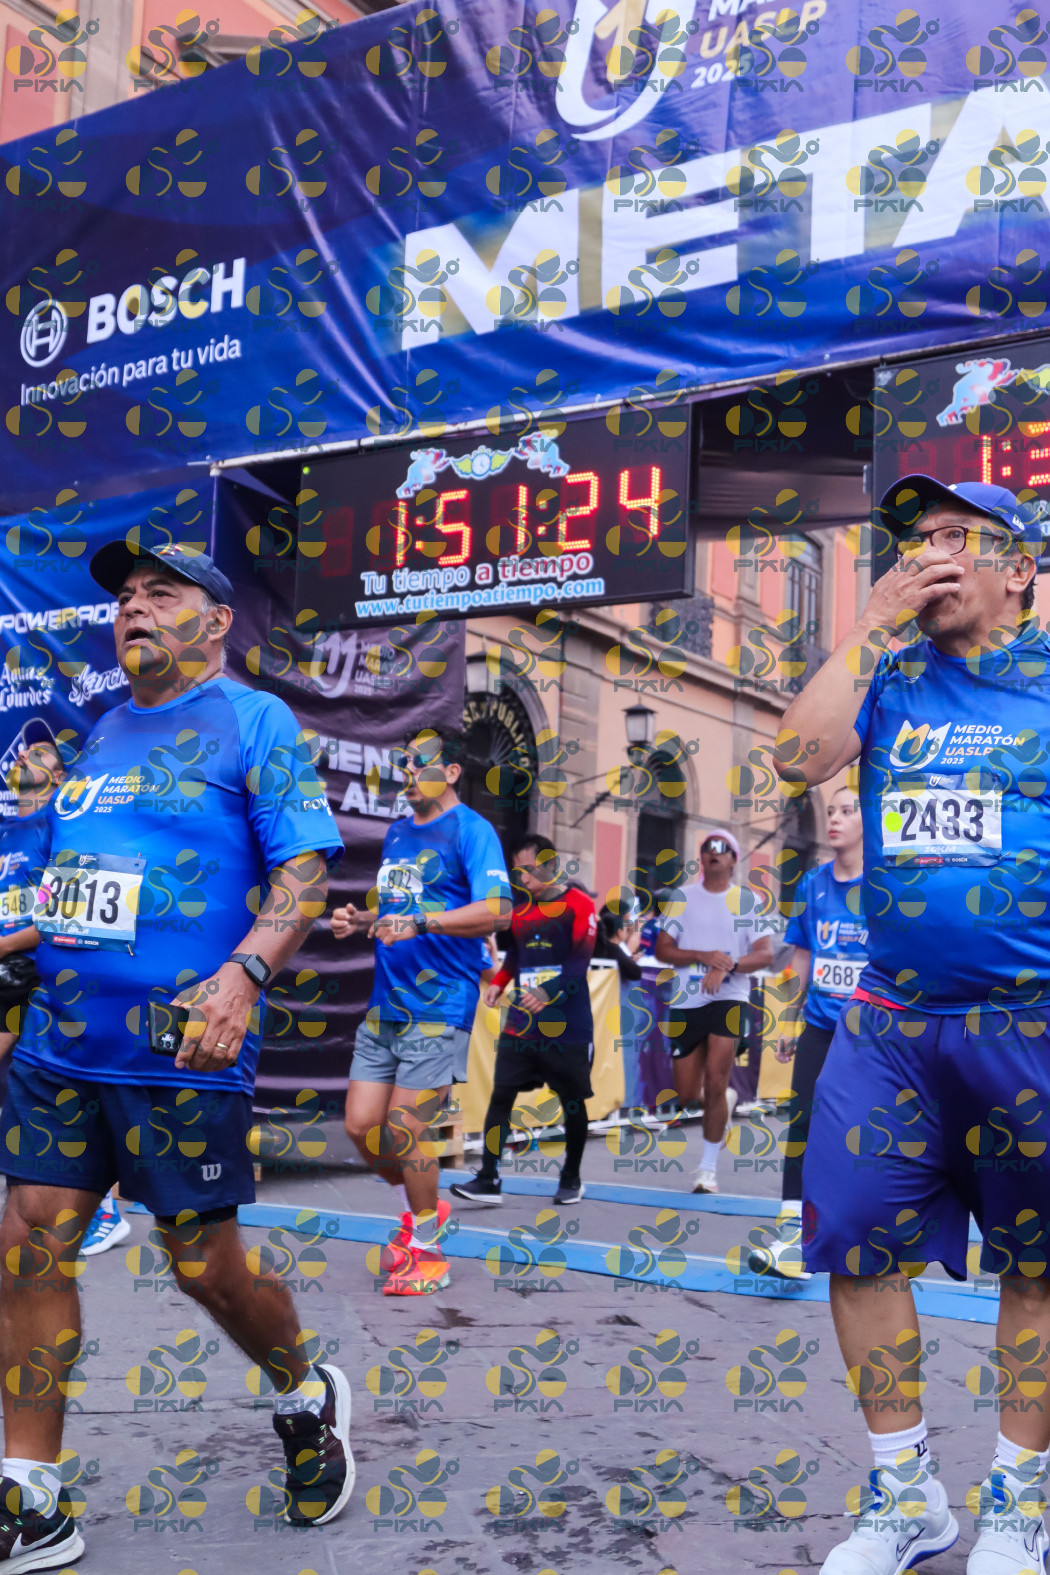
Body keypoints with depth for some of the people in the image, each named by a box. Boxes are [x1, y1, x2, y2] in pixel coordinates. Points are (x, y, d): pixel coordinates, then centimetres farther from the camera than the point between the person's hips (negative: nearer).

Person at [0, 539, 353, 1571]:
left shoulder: (253, 720, -3)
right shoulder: (102, 735, 17)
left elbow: (306, 866, -12)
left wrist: (242, 976, -25)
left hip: (181, 1048, -6)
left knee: (203, 1264, 3)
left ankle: (308, 1402, 33)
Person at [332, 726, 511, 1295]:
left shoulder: (472, 831, -8)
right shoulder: (397, 833, 17)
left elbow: (494, 911, -21)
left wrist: (420, 923, -32)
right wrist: (360, 919, 8)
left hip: (440, 1007, -7)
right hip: (384, 1006, 8)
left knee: (402, 1132, -5)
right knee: (361, 1126, 6)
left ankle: (427, 1251, 15)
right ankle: (422, 1211, 32)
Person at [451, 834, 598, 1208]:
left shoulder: (579, 904, -7)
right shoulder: (519, 909, 12)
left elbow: (580, 960, -17)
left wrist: (549, 993, -31)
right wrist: (498, 984, 7)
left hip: (568, 1026, -5)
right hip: (521, 1023, 5)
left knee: (572, 1101, 7)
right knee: (501, 1094, -5)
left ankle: (571, 1178, 23)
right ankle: (488, 1180, -4)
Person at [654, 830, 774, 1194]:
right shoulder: (682, 896, 7)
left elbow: (765, 954, -3)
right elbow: (662, 950, 2)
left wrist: (727, 965, -20)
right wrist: (702, 956, -14)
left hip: (729, 999, -2)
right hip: (686, 1002, 2)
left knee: (715, 1084, -15)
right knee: (686, 1096, 4)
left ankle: (708, 1167, -2)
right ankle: (723, 1105, 39)